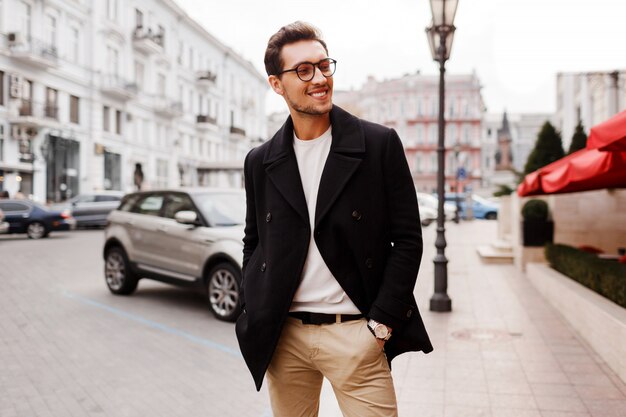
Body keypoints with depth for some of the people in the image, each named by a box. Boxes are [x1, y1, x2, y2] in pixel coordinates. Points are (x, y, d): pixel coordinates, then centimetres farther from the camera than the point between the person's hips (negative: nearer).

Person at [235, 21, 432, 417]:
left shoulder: (380, 144, -3)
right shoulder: (260, 161, 6)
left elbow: (407, 238, -3)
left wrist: (381, 322, -8)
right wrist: (254, 317, 4)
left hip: (355, 334, -2)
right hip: (284, 336, 3)